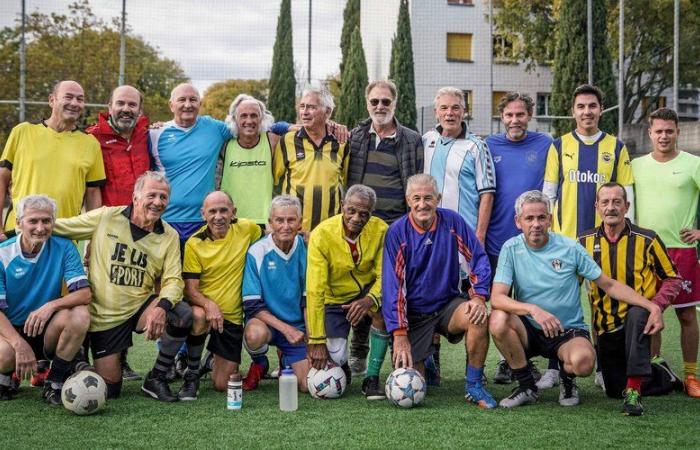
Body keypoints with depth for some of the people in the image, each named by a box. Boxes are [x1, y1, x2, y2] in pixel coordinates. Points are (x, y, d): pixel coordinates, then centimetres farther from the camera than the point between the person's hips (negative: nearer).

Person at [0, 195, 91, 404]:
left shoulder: (64, 248, -4)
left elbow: (84, 293, -13)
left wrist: (51, 305, -32)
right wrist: (20, 344, -26)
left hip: (46, 331, 2)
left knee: (80, 315, -28)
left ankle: (55, 382, -9)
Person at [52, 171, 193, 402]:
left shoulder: (169, 236, -2)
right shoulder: (105, 217, -6)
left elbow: (173, 279, -9)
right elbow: (57, 227, 0)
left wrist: (162, 306, -29)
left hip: (140, 306, 2)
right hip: (103, 315, -2)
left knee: (183, 314, -29)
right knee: (108, 390, -4)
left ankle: (156, 379, -6)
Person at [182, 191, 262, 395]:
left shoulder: (247, 229, -4)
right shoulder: (194, 243, -10)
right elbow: (190, 288, -13)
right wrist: (208, 304, -32)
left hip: (233, 317, 2)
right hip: (203, 308, -2)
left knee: (222, 385, 1)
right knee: (198, 317, -40)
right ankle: (192, 374, -14)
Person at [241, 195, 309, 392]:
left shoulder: (306, 249, -5)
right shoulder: (257, 252, -13)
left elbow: (309, 299, 1)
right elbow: (253, 306, -13)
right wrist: (285, 329, -21)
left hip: (297, 326, 3)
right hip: (265, 320, -2)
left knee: (308, 385, -10)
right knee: (256, 334, -39)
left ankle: (286, 360, 25)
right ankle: (258, 364, -1)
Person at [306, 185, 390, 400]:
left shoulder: (380, 230, -18)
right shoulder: (322, 234, -24)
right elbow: (315, 291, -24)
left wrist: (370, 300, -38)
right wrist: (317, 341, -26)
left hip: (368, 289, 1)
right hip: (335, 298, -1)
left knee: (382, 310, -33)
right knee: (336, 357, -16)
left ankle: (371, 378, -17)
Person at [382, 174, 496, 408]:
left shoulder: (452, 222, -7)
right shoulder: (397, 233, -11)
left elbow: (478, 259, -1)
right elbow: (392, 285, -13)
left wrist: (479, 297, -18)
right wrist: (399, 334, -18)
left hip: (449, 303, 1)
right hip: (414, 313, -1)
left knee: (478, 318, -33)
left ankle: (474, 386, -13)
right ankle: (424, 360, 30)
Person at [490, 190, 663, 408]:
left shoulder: (570, 248, -5)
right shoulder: (511, 249, -5)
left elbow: (609, 285, 0)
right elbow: (497, 298, -16)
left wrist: (652, 306, -12)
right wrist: (533, 309, -35)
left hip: (568, 331, -1)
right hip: (529, 330, 2)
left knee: (583, 362, -34)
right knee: (498, 320, -30)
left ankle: (567, 378, 6)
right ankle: (526, 386, -8)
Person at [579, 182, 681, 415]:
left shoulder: (647, 240, -8)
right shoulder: (585, 242, -2)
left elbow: (672, 278, -1)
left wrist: (656, 305, -18)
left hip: (637, 318, -3)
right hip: (606, 325, 4)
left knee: (637, 315, -41)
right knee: (614, 390, 9)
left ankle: (634, 389, -36)